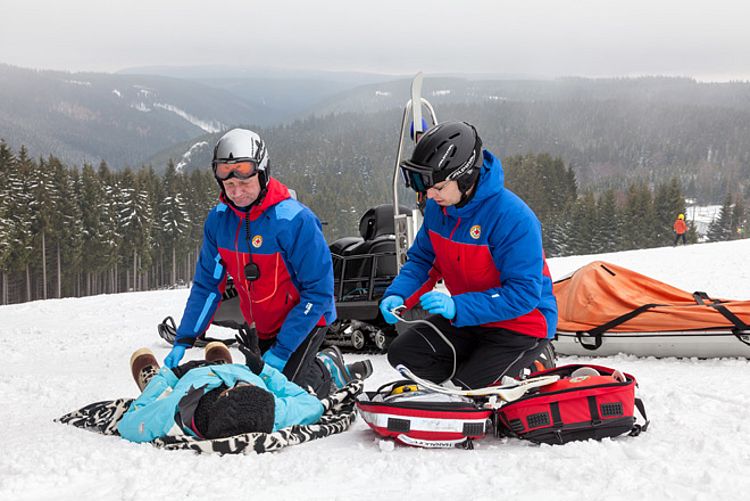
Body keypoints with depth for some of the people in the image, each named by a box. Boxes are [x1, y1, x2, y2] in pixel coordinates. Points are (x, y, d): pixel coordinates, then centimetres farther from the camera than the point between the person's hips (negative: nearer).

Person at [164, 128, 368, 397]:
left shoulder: (294, 220, -27)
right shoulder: (218, 219, -8)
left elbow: (318, 292, -24)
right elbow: (207, 285, 1)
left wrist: (281, 351, -26)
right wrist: (183, 340, -9)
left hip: (303, 320, -6)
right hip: (261, 327, 6)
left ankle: (327, 369, 13)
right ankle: (321, 363, 28)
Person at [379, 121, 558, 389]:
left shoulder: (513, 217, -28)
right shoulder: (437, 207, -5)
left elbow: (524, 293, -29)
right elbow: (421, 259, 8)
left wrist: (457, 307, -37)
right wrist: (397, 295, -13)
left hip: (522, 324, -7)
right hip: (465, 317, 7)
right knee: (402, 353, -4)